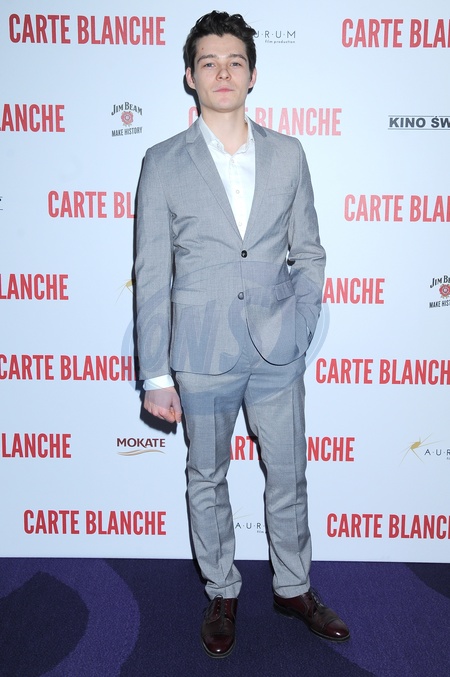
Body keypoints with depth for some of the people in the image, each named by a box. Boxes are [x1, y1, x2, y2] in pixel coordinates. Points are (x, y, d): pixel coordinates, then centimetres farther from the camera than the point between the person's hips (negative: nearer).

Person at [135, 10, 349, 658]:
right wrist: (154, 375, -6)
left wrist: (300, 327, -4)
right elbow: (151, 275, -4)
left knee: (289, 476, 14)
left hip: (278, 353, 2)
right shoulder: (163, 163, -2)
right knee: (207, 480, 14)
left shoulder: (288, 154, 5)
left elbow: (308, 251, 9)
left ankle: (294, 587, 39)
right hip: (202, 357, -1)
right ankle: (222, 593, 38)